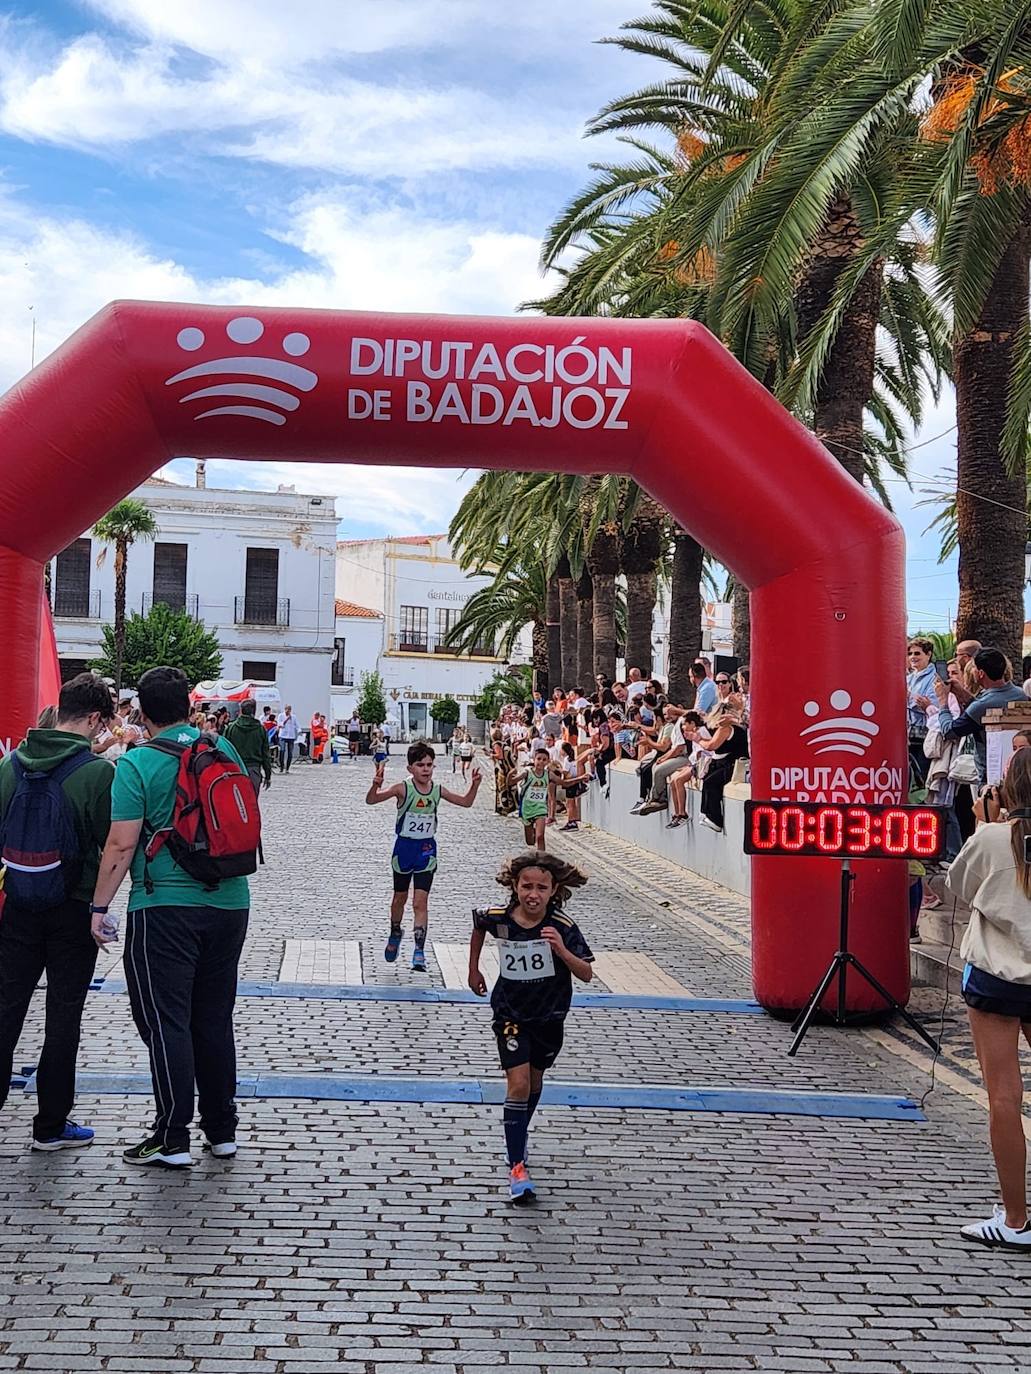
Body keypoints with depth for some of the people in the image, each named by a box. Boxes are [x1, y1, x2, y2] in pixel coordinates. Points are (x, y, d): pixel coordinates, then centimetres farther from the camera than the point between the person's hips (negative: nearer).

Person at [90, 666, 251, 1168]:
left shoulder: (137, 763, -10)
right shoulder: (225, 750, 5)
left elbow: (122, 845, -13)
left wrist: (99, 906, -5)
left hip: (164, 907, -5)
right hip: (229, 903, 5)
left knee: (165, 1020, 3)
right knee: (215, 1019, 14)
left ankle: (173, 1139, 6)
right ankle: (222, 1130, 21)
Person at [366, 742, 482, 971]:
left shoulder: (437, 790, -3)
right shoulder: (403, 789, -14)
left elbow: (466, 802, 10)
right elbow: (371, 800, -18)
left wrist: (475, 785, -7)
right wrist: (376, 785, -38)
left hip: (426, 850, 1)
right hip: (404, 848, -1)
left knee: (420, 902, -6)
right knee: (400, 898, 17)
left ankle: (419, 950, -6)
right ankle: (395, 935, 42)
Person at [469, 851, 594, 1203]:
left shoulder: (563, 927, -21)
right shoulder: (497, 918, -17)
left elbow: (587, 974, -21)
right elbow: (478, 925, 8)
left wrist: (562, 951, -38)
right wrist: (473, 970, 14)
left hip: (549, 1017, 2)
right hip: (511, 1015, -1)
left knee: (535, 1081, 19)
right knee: (518, 1084, -14)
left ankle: (518, 1138, 45)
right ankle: (516, 1168, -12)